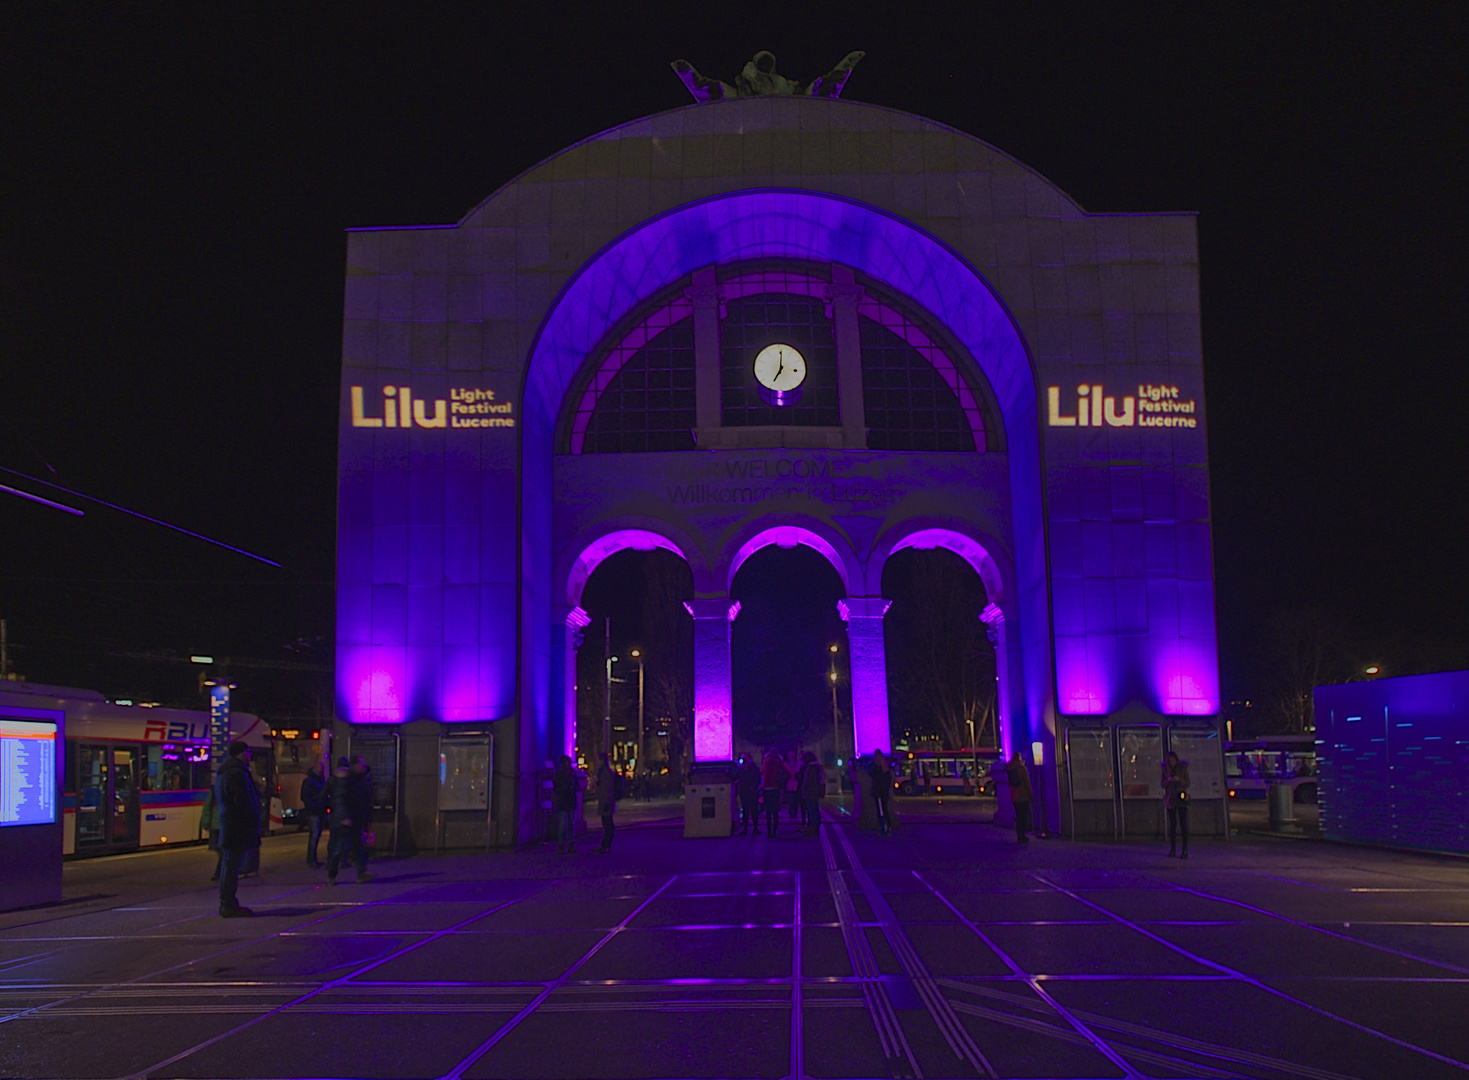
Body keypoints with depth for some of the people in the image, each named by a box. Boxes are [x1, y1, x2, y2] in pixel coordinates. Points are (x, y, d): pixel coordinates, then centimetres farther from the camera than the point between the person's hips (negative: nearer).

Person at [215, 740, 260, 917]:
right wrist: (253, 825, -13)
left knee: (228, 866, 15)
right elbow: (244, 803, -21)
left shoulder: (221, 773, 17)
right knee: (232, 867, -7)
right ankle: (229, 905, -5)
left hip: (227, 827, 11)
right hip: (239, 829, -11)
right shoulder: (237, 774, -17)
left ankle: (226, 903, 22)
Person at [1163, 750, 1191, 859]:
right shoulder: (1165, 769, 6)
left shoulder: (1182, 768, 1)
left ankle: (1185, 850, -8)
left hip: (1181, 798, -2)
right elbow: (1163, 785, 6)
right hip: (1170, 799, 2)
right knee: (1172, 824, 4)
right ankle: (1172, 850, 9)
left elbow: (1187, 783, 0)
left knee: (1183, 824, -7)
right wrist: (1168, 780, -15)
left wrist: (1179, 779, -18)